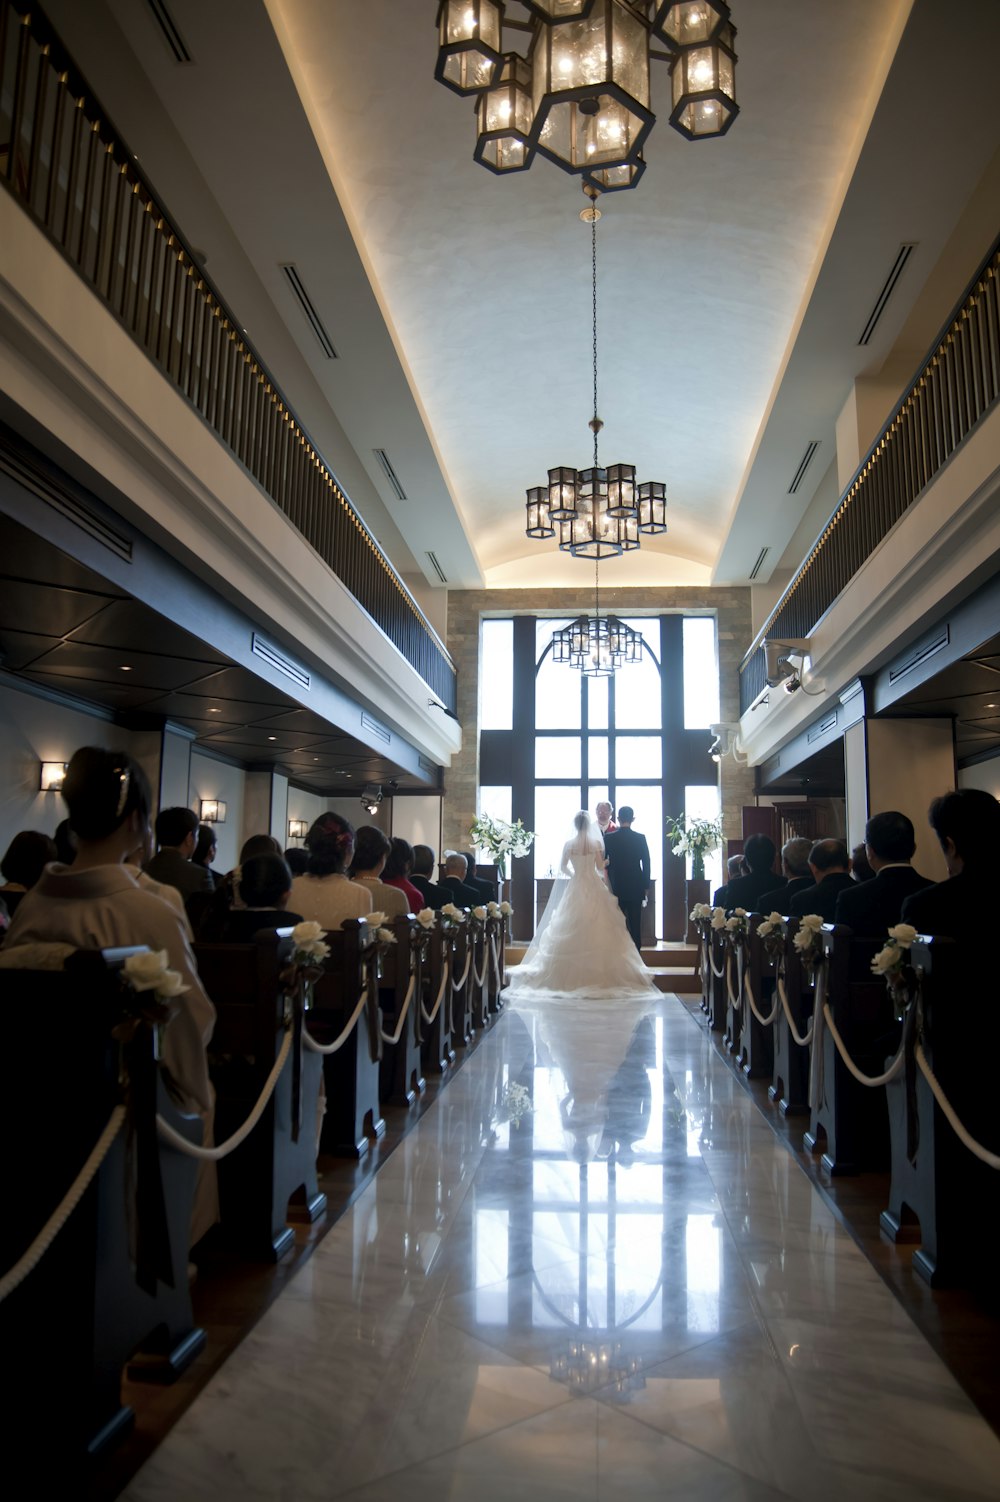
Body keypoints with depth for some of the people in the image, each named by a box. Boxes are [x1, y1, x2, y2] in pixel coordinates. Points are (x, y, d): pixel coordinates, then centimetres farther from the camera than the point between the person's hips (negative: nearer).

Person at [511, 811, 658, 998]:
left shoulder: (569, 844, -3)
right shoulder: (597, 843, -6)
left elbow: (563, 867, 6)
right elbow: (600, 868, -1)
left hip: (575, 888, 1)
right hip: (594, 888, -1)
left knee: (573, 930, 7)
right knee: (596, 929, 3)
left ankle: (571, 972, 8)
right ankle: (599, 972, 3)